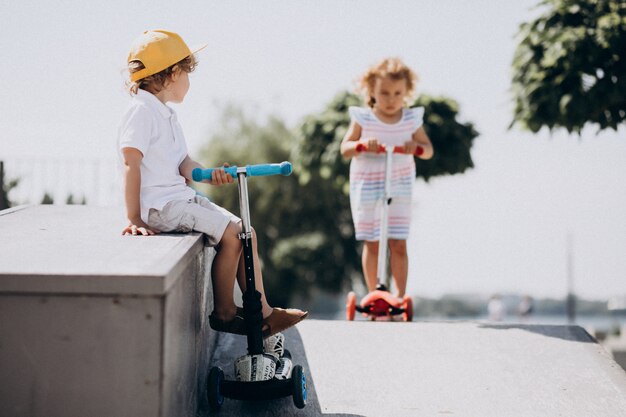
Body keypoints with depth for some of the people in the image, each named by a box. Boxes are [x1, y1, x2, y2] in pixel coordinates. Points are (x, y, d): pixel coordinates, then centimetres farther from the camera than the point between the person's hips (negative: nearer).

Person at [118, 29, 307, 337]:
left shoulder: (166, 115, 18)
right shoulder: (142, 110, -14)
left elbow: (184, 165, 9)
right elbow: (131, 163, -21)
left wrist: (209, 175, -14)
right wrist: (134, 220, -25)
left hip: (180, 196, 10)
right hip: (159, 205, -10)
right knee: (231, 234, -16)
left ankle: (263, 312, 10)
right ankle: (224, 313, -2)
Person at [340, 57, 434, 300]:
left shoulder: (412, 119, 0)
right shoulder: (362, 119, -4)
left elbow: (428, 150, 3)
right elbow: (345, 149, -4)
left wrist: (417, 147, -19)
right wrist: (362, 144, -24)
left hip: (399, 188, 1)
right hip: (367, 188, -1)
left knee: (398, 244, -1)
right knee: (371, 243, 4)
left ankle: (400, 294, 8)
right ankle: (373, 293, 14)